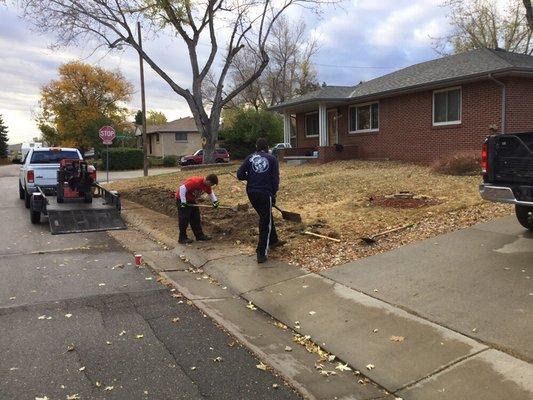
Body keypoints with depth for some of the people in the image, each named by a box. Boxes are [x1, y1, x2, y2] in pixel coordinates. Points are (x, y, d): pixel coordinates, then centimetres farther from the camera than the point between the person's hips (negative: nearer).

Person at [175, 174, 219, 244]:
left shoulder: (207, 185, -6)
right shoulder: (195, 182, -33)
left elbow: (211, 193, 14)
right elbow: (182, 188, -33)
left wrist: (215, 201, 0)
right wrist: (183, 202, -29)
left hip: (191, 200, 9)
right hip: (182, 199, -9)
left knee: (196, 218, 9)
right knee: (184, 219, -6)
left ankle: (199, 235, 18)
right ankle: (182, 238, 3)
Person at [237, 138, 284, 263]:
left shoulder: (250, 158, 5)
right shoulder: (272, 159, 0)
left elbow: (240, 174, 2)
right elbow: (275, 179, -4)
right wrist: (273, 194, 6)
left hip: (251, 193, 4)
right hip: (265, 193, -4)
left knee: (266, 216, 24)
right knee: (265, 222, 3)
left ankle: (273, 240, 42)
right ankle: (262, 253, 0)